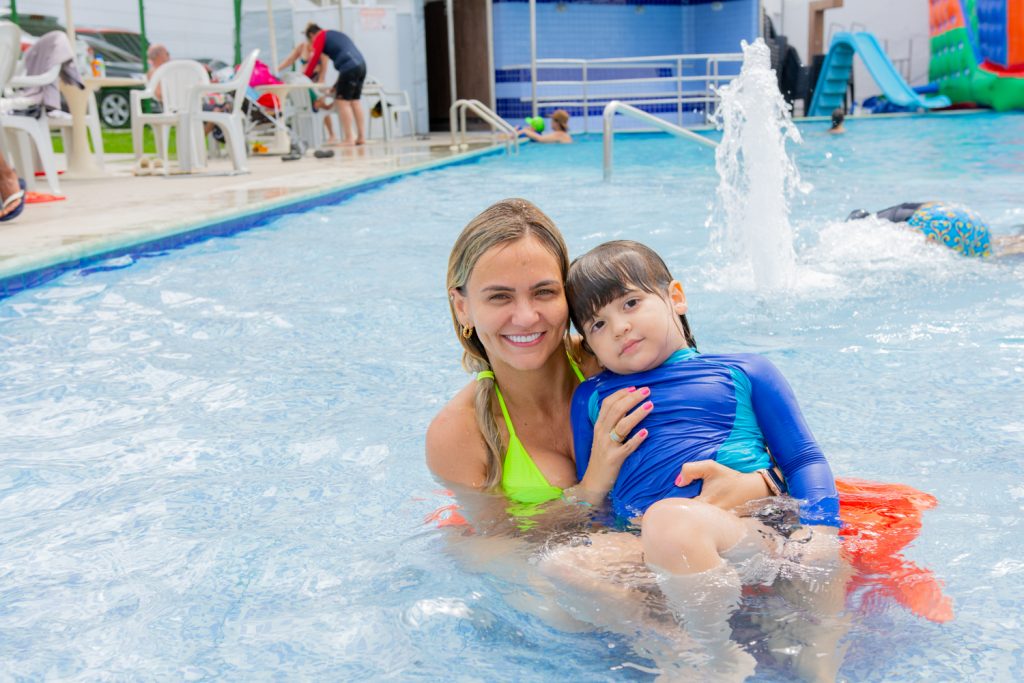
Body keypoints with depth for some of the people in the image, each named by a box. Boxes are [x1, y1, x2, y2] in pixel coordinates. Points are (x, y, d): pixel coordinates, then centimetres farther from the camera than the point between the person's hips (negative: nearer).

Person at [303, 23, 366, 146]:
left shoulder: (320, 37, 6)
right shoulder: (336, 34, 30)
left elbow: (314, 59, 2)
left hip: (349, 68, -8)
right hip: (361, 65, 8)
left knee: (342, 102, -4)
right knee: (354, 101, 13)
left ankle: (349, 139, -9)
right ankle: (360, 137, 14)